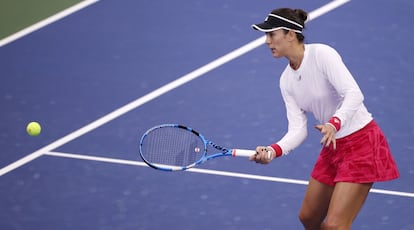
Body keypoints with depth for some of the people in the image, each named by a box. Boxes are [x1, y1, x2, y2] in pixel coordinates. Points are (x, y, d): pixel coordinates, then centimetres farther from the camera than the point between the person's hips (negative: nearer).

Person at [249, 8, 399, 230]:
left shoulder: (322, 54, -18)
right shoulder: (286, 80, 4)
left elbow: (354, 94, -28)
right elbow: (298, 130, -2)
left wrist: (334, 124, -44)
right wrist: (273, 151, -20)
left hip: (362, 143, -9)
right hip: (333, 148, 9)